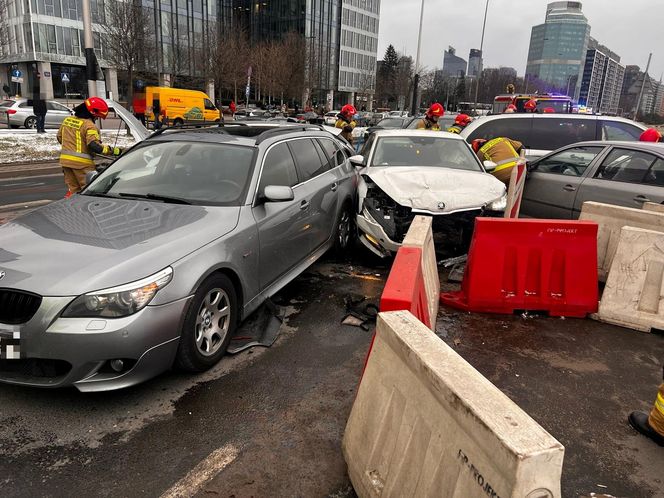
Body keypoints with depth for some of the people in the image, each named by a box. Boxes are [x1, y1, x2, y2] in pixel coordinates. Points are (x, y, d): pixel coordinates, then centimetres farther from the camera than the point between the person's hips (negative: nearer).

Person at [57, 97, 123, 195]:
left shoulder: (67, 120, 11)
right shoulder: (89, 125, -15)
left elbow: (59, 137, 23)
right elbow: (94, 145, -26)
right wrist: (112, 150, -22)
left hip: (65, 160, 8)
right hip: (81, 163, -8)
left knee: (73, 190, 17)